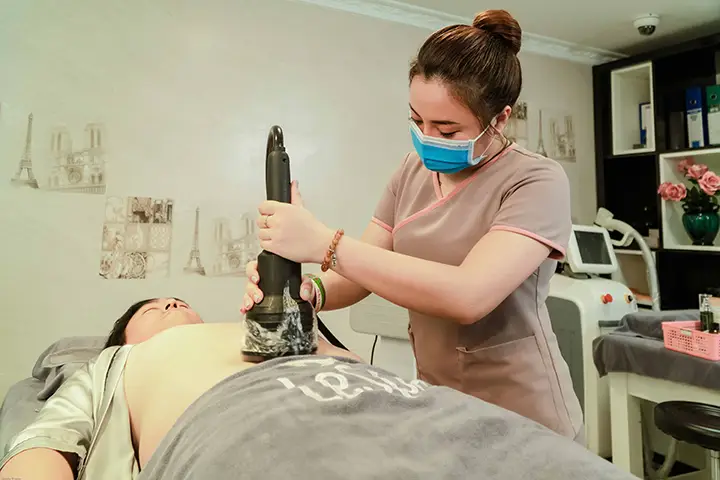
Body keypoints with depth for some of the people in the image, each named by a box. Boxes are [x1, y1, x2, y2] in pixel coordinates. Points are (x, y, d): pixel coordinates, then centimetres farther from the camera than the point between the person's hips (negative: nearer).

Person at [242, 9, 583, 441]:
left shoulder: (537, 181, -18)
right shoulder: (414, 170, 1)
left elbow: (468, 295, -32)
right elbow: (363, 272, -1)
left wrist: (325, 243, -33)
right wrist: (309, 292, -22)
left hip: (522, 419, -4)